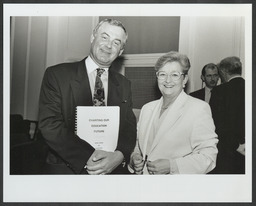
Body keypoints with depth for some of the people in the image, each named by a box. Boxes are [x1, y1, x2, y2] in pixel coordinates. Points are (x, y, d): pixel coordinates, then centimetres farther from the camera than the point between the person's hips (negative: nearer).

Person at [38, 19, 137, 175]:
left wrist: (119, 155, -19)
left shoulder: (124, 84, 5)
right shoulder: (57, 75, -7)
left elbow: (129, 127, 1)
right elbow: (49, 123, -15)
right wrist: (87, 158, -24)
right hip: (67, 168, -3)